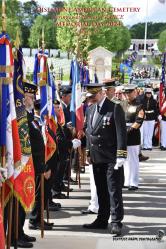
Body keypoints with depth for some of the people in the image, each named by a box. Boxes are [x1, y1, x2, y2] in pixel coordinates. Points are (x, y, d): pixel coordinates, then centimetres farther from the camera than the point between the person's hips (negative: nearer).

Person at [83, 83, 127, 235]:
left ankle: (116, 222, -1)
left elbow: (121, 132, -14)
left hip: (111, 158, -7)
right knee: (101, 191, 14)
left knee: (114, 190, -4)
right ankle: (102, 220, 22)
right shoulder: (91, 109, 12)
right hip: (96, 158, 7)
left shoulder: (115, 108, -10)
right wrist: (89, 152, 15)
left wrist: (121, 155, -19)